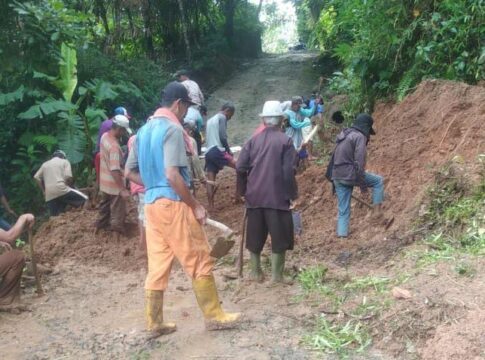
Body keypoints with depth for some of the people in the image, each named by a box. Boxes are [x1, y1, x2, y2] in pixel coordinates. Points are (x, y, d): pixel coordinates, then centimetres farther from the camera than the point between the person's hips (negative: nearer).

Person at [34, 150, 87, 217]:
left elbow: (36, 177, 15)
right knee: (84, 199, 2)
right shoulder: (65, 162, 13)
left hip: (49, 195, 5)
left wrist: (43, 190, 19)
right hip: (61, 190, -5)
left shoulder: (45, 164, 26)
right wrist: (68, 186, 13)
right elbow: (68, 177, -3)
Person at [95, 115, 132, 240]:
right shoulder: (114, 146, -29)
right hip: (114, 185, -9)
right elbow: (115, 170, -32)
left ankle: (98, 229, 37)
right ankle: (117, 238, 10)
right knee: (118, 213, 4)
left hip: (104, 182, 9)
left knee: (104, 207, 24)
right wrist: (123, 189, -31)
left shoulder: (105, 136, -1)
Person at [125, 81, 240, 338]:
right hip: (173, 203, -9)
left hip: (151, 204, 9)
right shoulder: (173, 129, -12)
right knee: (200, 262, 2)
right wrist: (195, 205, -14)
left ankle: (154, 323, 17)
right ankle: (214, 316, 12)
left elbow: (130, 172, 18)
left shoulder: (144, 130, 14)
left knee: (157, 266, 12)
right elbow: (172, 175, -21)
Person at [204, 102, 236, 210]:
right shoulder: (222, 117, 1)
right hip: (218, 151, -9)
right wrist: (229, 150, 1)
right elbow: (222, 137, -11)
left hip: (208, 152, 9)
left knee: (210, 181, 6)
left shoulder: (210, 120, 27)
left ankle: (211, 206, 5)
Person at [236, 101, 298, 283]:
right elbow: (289, 171, -11)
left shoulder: (254, 140, 5)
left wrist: (243, 190, 12)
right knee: (279, 236, 6)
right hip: (277, 196, -4)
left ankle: (256, 272, 23)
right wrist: (292, 194, -1)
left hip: (254, 195, 4)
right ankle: (276, 275, 9)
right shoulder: (285, 141, -5)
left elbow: (240, 167, 1)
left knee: (255, 235, 13)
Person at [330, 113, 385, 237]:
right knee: (378, 181, 15)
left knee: (343, 211, 12)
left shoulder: (343, 135, 17)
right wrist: (363, 184, -15)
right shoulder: (359, 136, -10)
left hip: (337, 176, 8)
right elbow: (359, 163, -18)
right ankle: (377, 209, 11)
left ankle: (342, 235, 10)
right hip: (350, 174, -8)